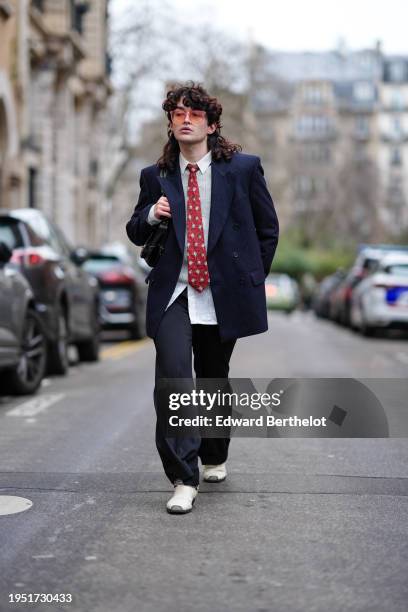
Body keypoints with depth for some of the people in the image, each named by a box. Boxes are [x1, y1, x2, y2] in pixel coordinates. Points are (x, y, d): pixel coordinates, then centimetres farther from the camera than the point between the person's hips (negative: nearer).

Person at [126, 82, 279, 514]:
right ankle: (183, 480, -16)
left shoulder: (244, 168, 1)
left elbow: (268, 228, 9)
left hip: (223, 295, 0)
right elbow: (136, 233, 16)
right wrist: (151, 214, -6)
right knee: (173, 373, -18)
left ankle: (214, 457, 38)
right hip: (173, 295, 0)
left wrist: (251, 279, 6)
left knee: (213, 378, 13)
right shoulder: (155, 176, 6)